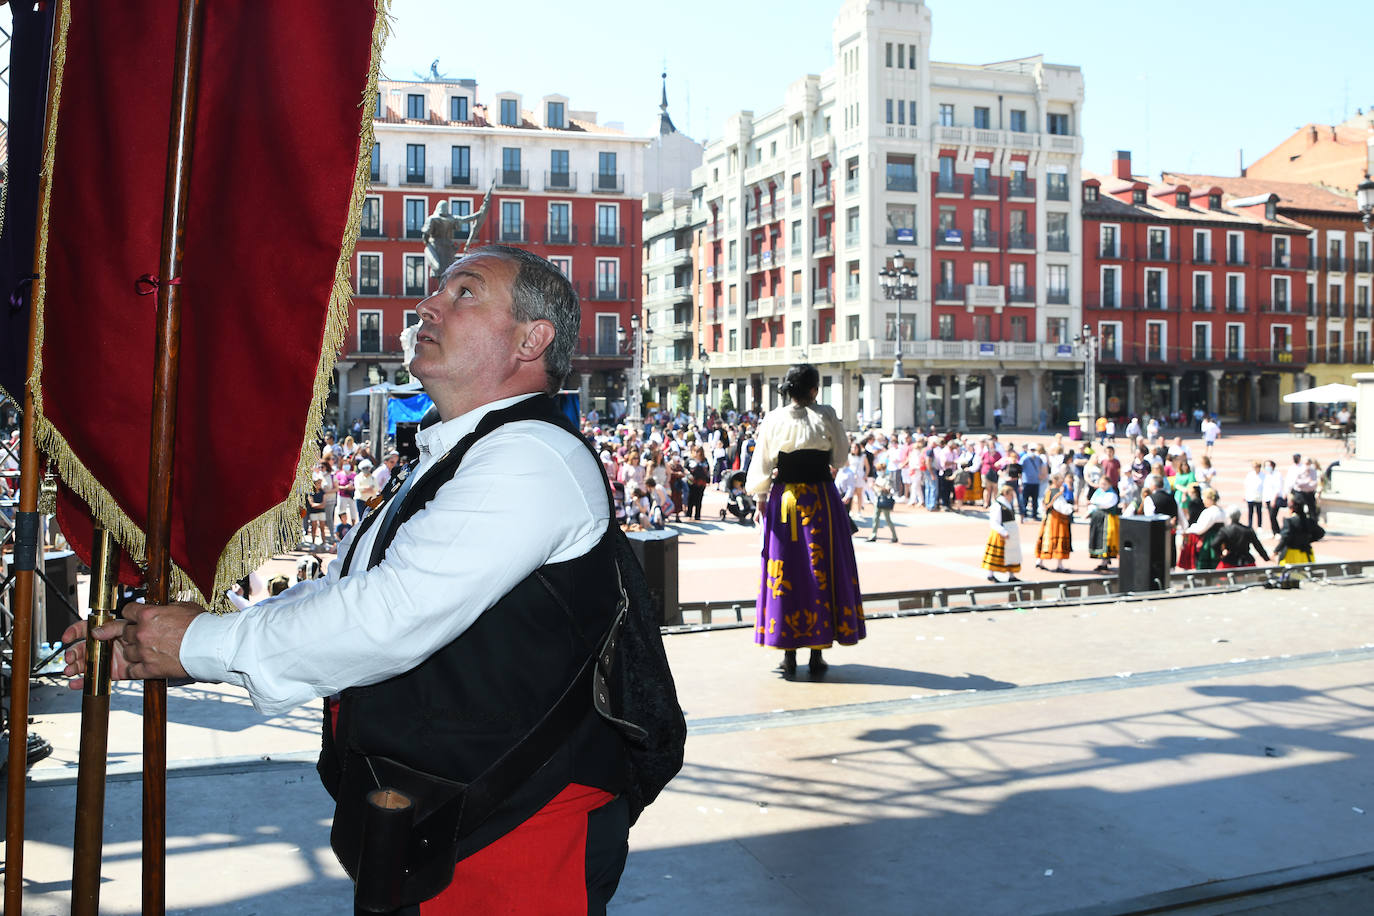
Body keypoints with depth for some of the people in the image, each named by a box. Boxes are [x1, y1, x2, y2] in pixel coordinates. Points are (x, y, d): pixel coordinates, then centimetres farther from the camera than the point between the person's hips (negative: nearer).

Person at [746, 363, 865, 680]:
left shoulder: (772, 420, -2)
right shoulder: (826, 415, -6)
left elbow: (762, 467, 1)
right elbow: (841, 458, 1)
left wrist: (760, 499, 12)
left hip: (783, 501, 1)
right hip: (821, 500, -1)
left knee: (786, 569, 8)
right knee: (820, 570, 6)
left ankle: (789, 656, 10)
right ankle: (817, 657, 8)